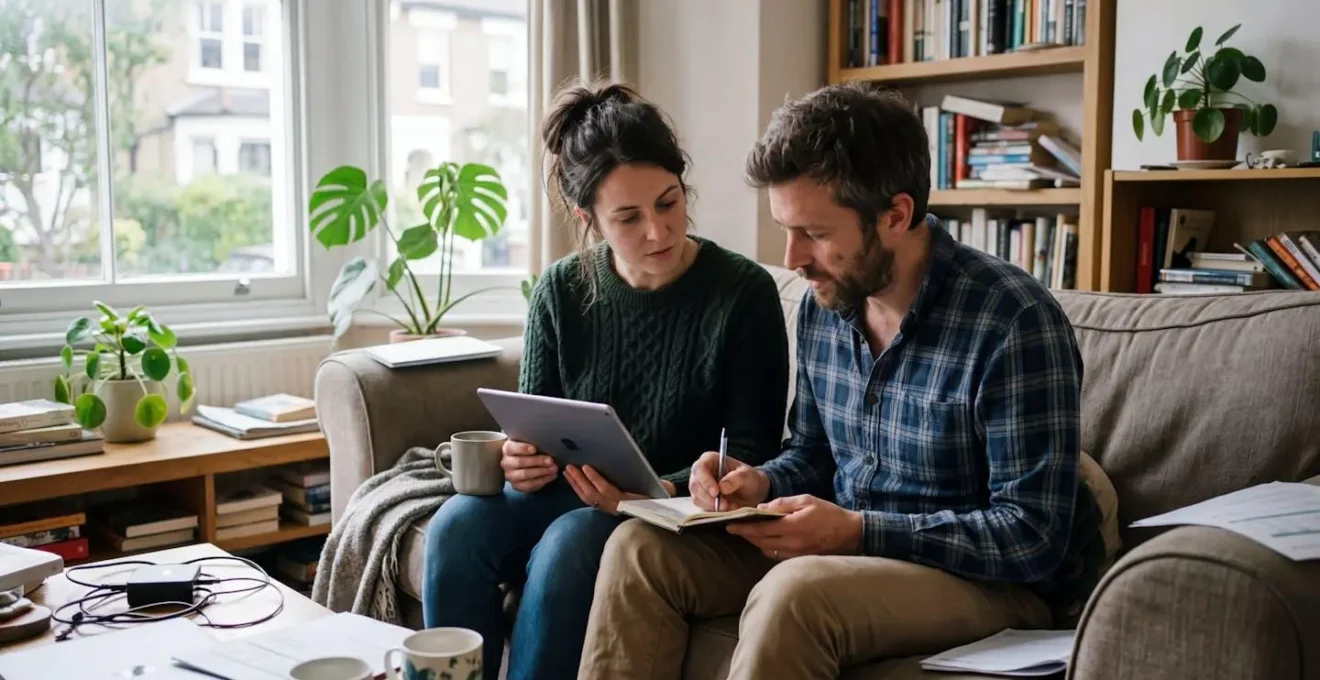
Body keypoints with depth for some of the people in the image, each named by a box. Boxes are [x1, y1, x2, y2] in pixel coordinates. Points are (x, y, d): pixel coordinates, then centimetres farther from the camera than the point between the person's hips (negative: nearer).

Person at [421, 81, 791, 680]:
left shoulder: (744, 292, -11)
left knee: (567, 544, -32)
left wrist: (667, 492, -26)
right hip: (569, 491, 4)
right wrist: (521, 458, -18)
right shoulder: (561, 290, -2)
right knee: (456, 527, -23)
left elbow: (751, 453, -9)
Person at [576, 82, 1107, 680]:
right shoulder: (823, 305, 1)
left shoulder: (1014, 322, -21)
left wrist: (856, 531, -27)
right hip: (844, 545, 7)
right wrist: (763, 484, -8)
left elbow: (1033, 537, -22)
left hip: (995, 579, -6)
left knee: (794, 593, -35)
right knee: (641, 548, -9)